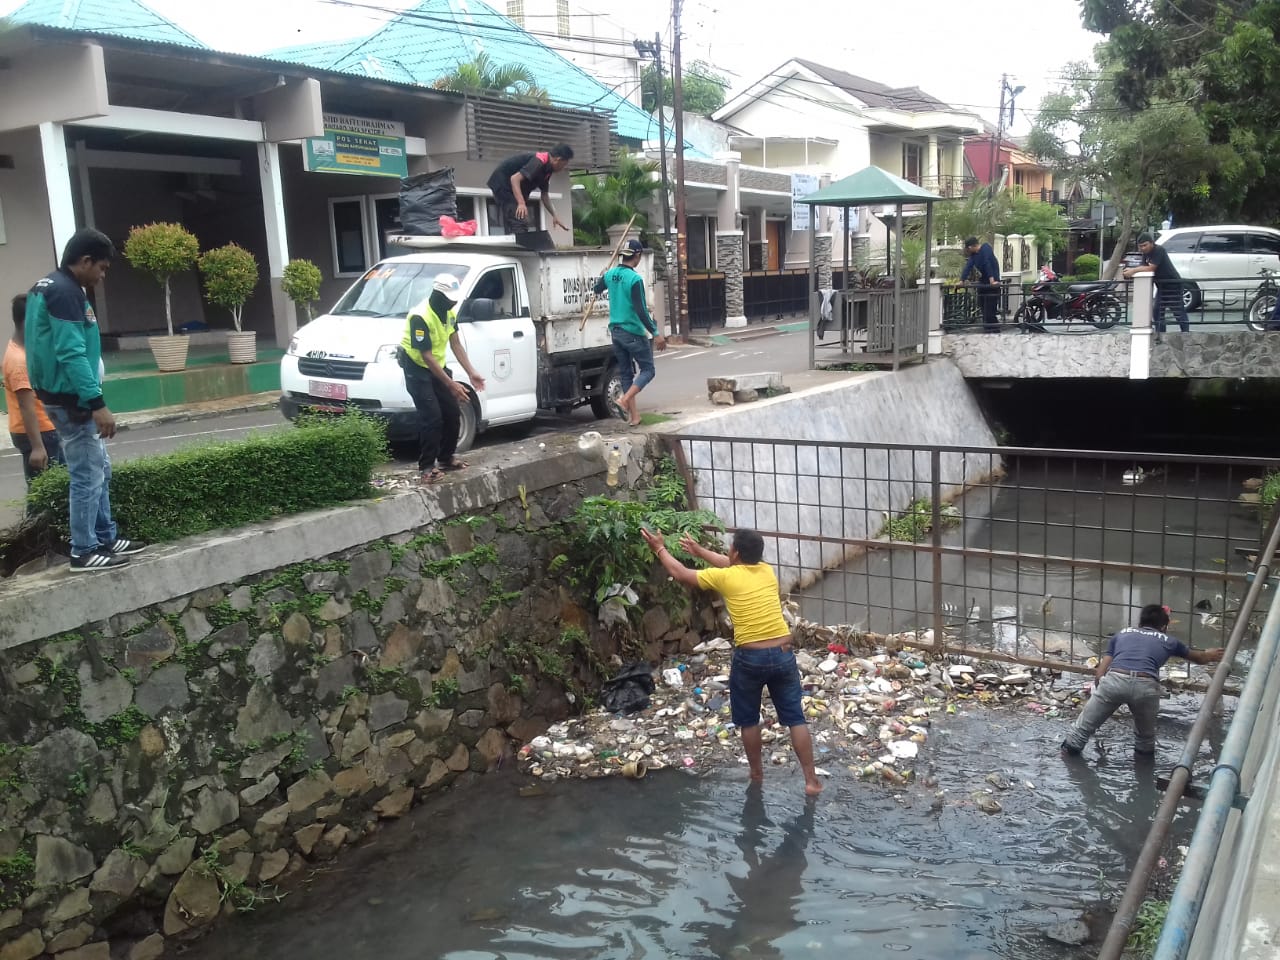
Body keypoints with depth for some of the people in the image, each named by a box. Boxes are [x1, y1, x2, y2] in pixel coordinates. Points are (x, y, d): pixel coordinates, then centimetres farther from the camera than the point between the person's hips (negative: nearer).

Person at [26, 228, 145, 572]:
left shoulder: (50, 286, 14)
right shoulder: (65, 292, -19)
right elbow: (71, 354, -26)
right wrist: (97, 403, -26)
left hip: (69, 397, 11)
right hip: (71, 400, -11)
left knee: (99, 470, 17)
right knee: (88, 475, -3)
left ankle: (107, 538, 25)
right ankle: (84, 552, 5)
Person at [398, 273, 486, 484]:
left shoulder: (449, 312, -3)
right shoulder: (420, 317, -28)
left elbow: (456, 344, 4)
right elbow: (427, 356, -29)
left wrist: (471, 373, -4)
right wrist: (451, 384, -30)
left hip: (438, 365, 8)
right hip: (417, 368, -8)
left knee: (453, 413, 9)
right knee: (431, 417, -15)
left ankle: (446, 458, 22)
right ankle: (427, 467, -8)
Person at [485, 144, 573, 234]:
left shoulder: (546, 168, 7)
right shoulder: (539, 162, -23)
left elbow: (544, 195, 17)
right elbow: (515, 178, -34)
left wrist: (554, 216, 14)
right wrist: (521, 203, -45)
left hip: (511, 187, 10)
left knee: (512, 227, 10)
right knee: (519, 225, -19)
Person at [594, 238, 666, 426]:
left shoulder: (611, 274, 4)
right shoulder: (635, 279, -18)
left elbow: (597, 289, 26)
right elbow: (641, 311, -21)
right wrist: (656, 333, -18)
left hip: (615, 331, 7)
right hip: (634, 332, -7)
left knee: (626, 373, 11)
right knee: (647, 370, 4)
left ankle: (633, 416, 12)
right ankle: (625, 400, -15)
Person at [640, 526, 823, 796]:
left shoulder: (725, 577, -7)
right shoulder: (767, 571, 8)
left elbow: (680, 574, 6)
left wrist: (660, 549, 21)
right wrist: (699, 550, 38)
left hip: (749, 658, -4)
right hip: (782, 654, 4)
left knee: (748, 720, 18)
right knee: (795, 718, 11)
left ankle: (757, 774, 31)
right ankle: (812, 780, 11)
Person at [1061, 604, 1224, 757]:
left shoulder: (1121, 634, 30)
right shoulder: (1168, 641, 31)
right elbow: (1198, 657, 51)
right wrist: (1211, 655, 73)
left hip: (1114, 679, 0)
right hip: (1145, 685, 0)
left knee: (1083, 727, 15)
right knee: (1145, 736, 28)